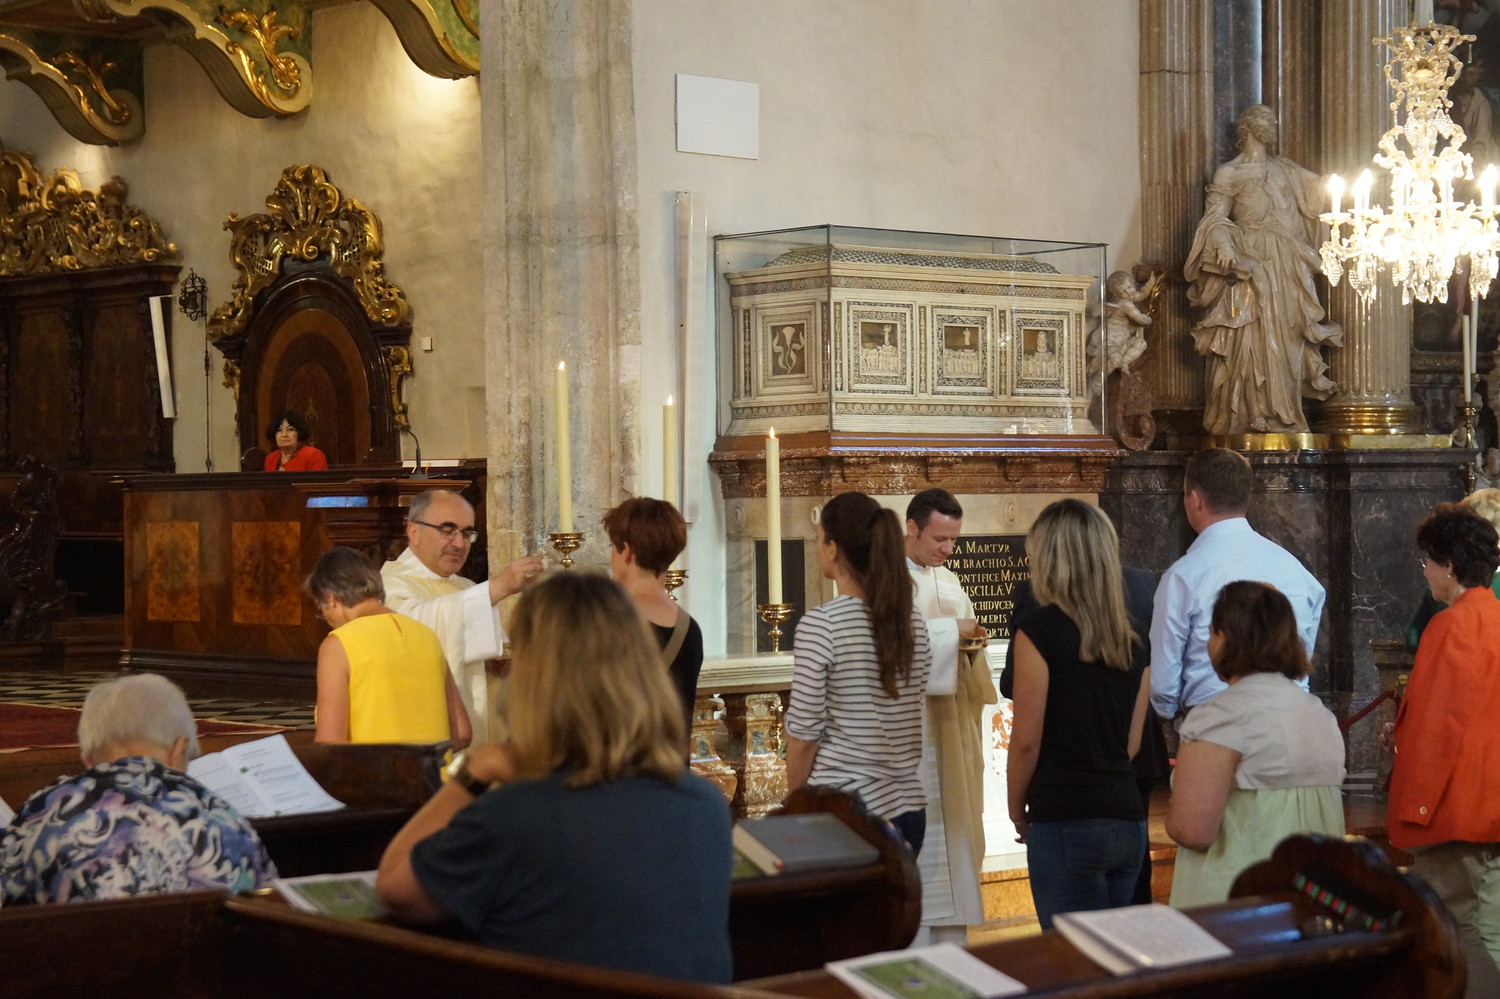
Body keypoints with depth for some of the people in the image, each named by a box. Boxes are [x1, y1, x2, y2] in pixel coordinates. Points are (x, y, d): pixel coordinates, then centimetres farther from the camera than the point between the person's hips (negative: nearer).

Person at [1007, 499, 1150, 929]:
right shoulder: (1131, 639, 10)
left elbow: (1026, 737, -8)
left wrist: (1017, 808, 6)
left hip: (1066, 823, -6)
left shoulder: (1039, 629, -8)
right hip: (1128, 820, 6)